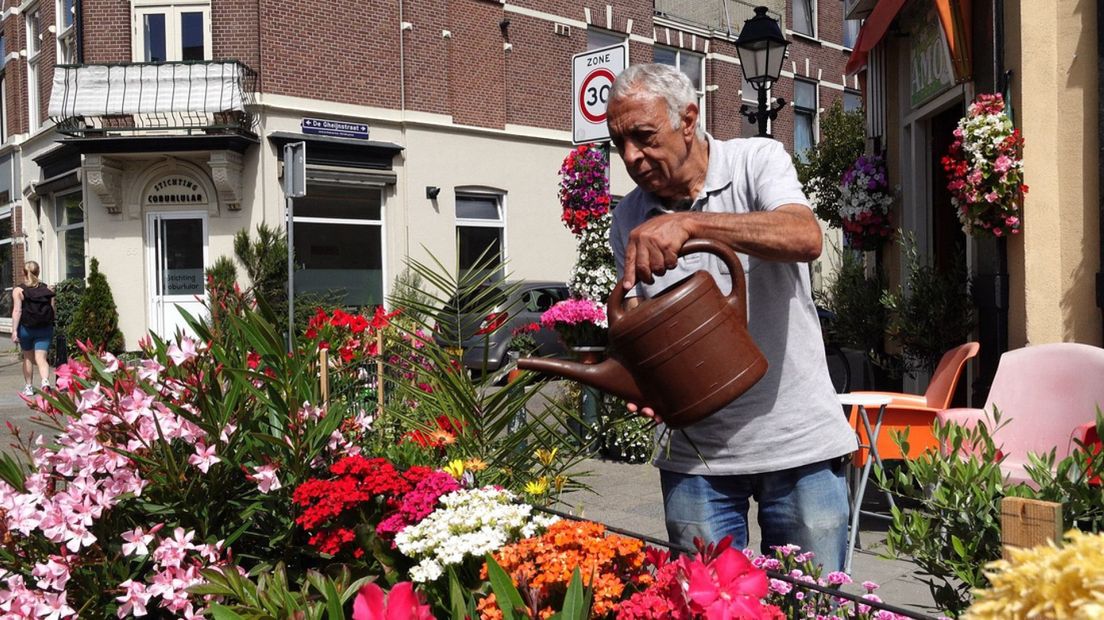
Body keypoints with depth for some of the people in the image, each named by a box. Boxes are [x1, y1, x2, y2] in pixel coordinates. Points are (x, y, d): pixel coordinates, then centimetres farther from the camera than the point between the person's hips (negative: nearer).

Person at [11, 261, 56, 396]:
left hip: (26, 328, -1)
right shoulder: (48, 289, 1)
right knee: (41, 358, -2)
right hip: (45, 329, 1)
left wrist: (14, 331, -13)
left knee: (28, 358, 15)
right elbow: (53, 310, 5)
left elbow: (17, 311, -12)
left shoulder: (18, 290, -6)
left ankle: (28, 387, 23)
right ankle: (45, 382, -27)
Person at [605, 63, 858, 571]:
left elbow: (806, 238, -24)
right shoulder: (628, 219, 7)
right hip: (694, 451, 3)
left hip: (798, 439, -2)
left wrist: (687, 222, -32)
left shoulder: (757, 162, -3)